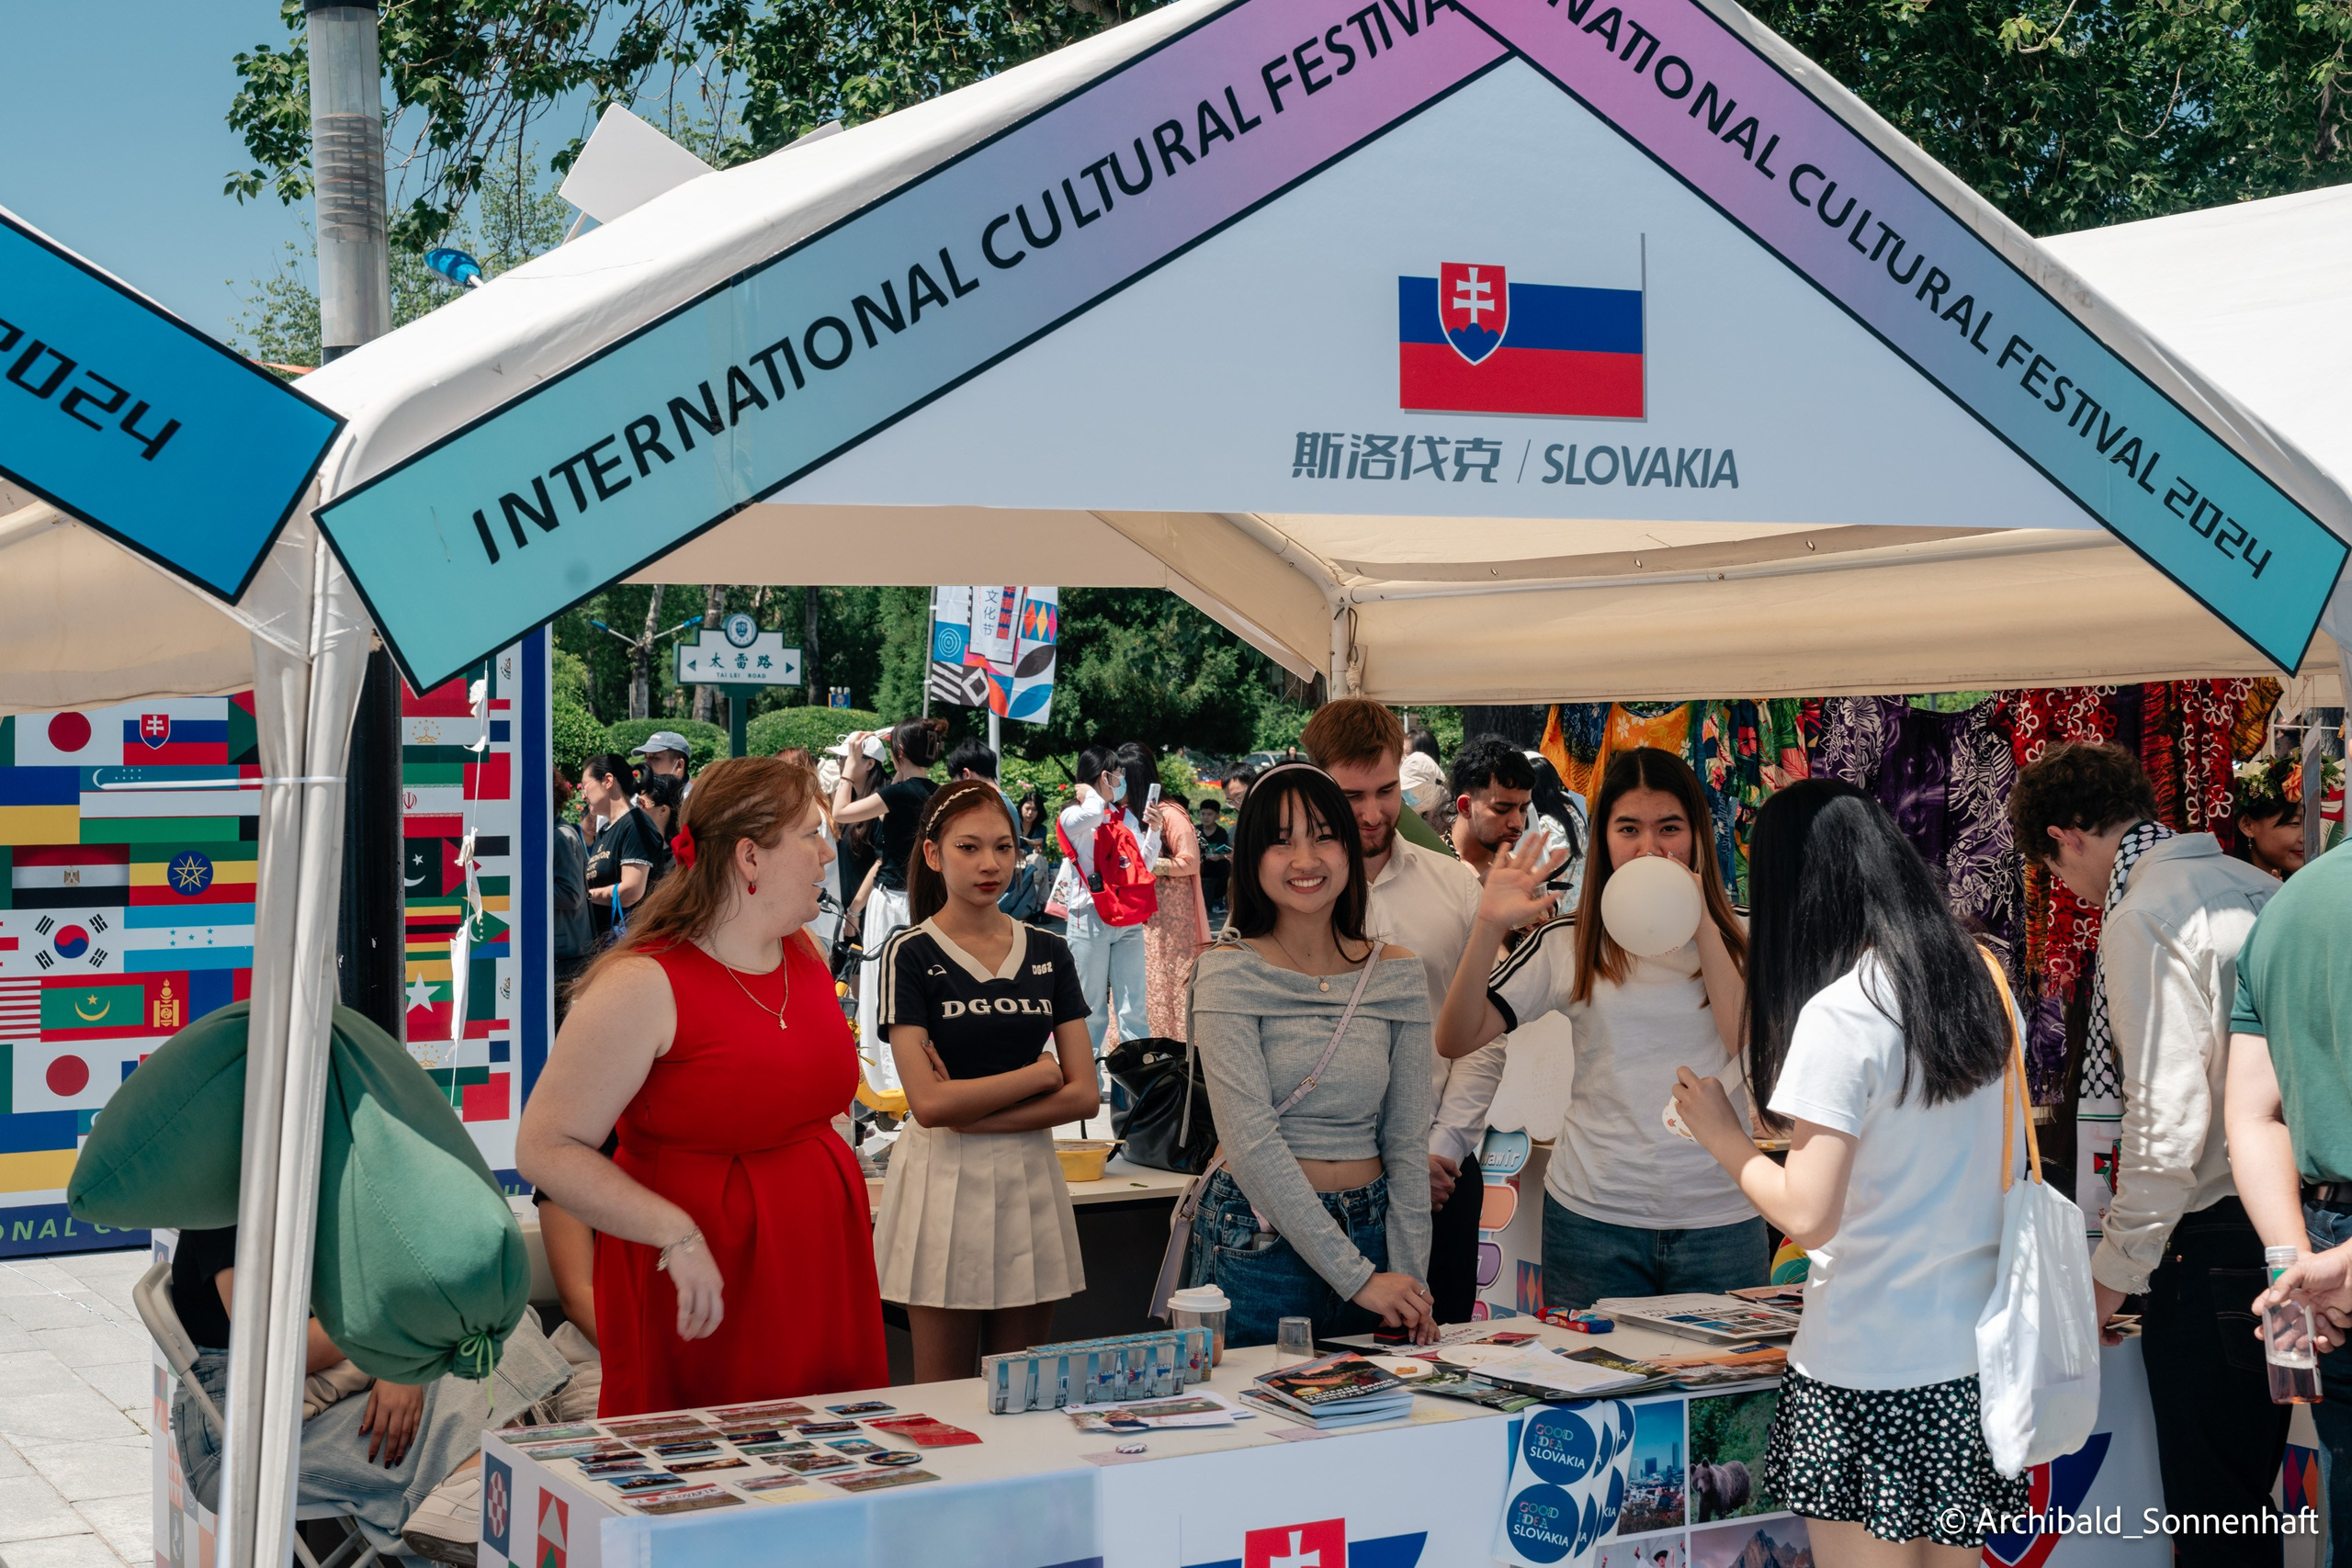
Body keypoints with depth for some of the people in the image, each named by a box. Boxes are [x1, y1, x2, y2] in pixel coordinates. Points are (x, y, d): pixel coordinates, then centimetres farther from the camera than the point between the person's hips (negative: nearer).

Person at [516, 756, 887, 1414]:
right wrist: (677, 1235, -24)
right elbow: (545, 1148, -18)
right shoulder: (643, 986, -15)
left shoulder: (805, 953, 8)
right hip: (699, 1289, -6)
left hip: (822, 1272, 7)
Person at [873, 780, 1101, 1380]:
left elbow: (1083, 1095, 1)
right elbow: (929, 1104, -13)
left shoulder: (1049, 954, 8)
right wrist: (1039, 1072, -5)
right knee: (945, 1399, 3)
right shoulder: (911, 955, -4)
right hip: (945, 1181, -4)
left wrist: (972, 1116, -10)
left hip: (1030, 1180, 4)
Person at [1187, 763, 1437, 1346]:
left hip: (1371, 1230, 4)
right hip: (1260, 1246, -4)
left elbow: (1407, 1142, 6)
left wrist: (1410, 1282, -4)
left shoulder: (1398, 973, 4)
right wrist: (1357, 1276, -19)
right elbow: (1252, 1143, -16)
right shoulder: (1229, 973, -9)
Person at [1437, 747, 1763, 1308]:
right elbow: (1457, 1041, -3)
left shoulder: (1736, 937, 4)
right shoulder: (1566, 943, 3)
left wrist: (1701, 924, -13)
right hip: (1593, 1219, 0)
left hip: (1719, 1220, 0)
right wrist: (1491, 927, -15)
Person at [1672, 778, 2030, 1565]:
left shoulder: (1838, 1014, -17)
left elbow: (1807, 1215, -19)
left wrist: (1724, 1138, -3)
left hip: (1871, 1374, -7)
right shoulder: (1980, 981, 5)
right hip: (1976, 1350, 7)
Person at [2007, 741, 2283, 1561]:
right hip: (2289, 1230, 9)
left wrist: (2116, 1269, -8)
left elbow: (2166, 1120, -19)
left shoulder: (2143, 918, -14)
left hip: (2215, 1241, -9)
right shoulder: (2257, 888, 11)